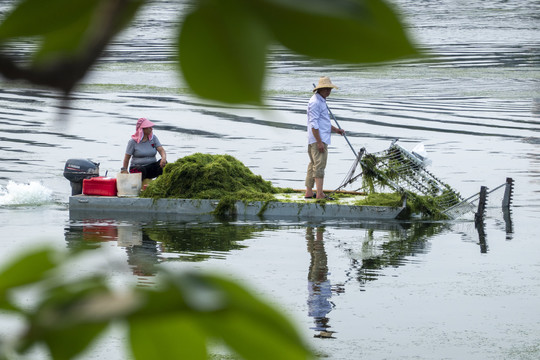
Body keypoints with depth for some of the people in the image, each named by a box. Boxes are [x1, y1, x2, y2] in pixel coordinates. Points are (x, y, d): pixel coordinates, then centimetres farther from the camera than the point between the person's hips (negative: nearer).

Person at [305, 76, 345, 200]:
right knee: (320, 165, -14)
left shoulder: (321, 101, 20)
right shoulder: (315, 102, -13)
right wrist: (319, 142, -22)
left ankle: (308, 192, 15)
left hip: (320, 139, 11)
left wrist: (336, 129, 17)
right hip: (318, 139, -11)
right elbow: (314, 124, -19)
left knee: (313, 165, 12)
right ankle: (320, 194, -18)